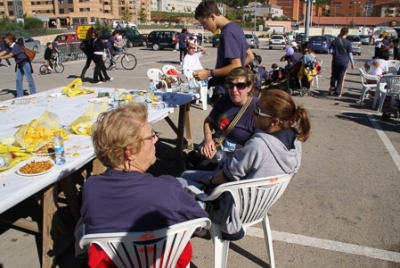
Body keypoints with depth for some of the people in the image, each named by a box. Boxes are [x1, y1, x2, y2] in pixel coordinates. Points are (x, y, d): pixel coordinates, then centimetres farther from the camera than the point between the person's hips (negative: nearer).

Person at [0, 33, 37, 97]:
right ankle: (20, 95, 11)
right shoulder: (9, 47, 3)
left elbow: (10, 55, -29)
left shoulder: (16, 46, -23)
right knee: (18, 79, 6)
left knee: (29, 79, -2)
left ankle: (33, 94, 4)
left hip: (25, 63, -9)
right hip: (19, 64, 9)